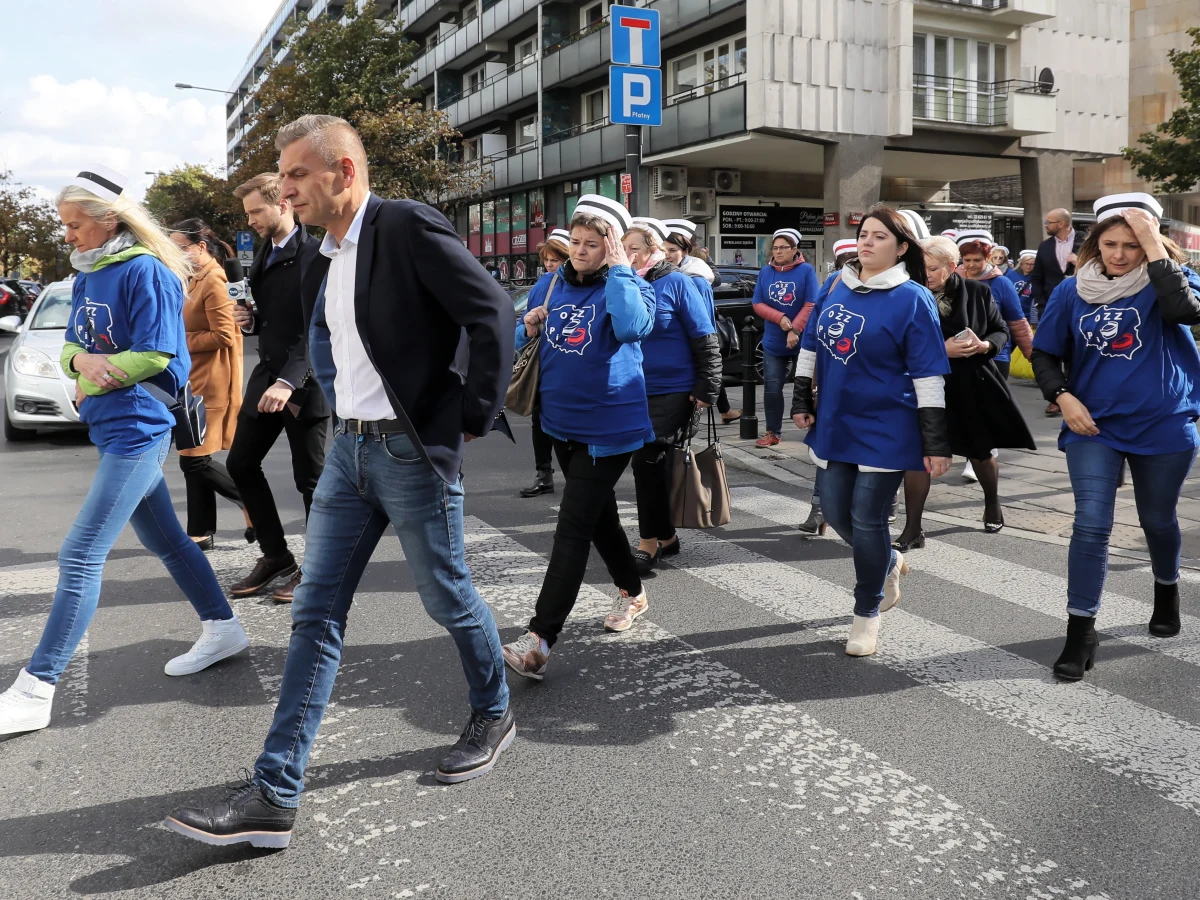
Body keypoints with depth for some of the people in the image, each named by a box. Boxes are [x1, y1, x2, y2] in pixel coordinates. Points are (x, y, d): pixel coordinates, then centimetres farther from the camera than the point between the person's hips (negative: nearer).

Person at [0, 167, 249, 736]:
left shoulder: (144, 272, -14)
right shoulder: (86, 275, 13)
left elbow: (157, 358, -18)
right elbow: (71, 346, 12)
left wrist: (93, 380, -9)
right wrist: (84, 360, -11)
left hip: (137, 429, -10)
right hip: (115, 430, 10)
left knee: (80, 557, -9)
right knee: (165, 542, 18)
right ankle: (222, 632, 33)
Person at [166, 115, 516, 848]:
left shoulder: (410, 228, -13)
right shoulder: (325, 258, 13)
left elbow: (494, 312, -17)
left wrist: (475, 417, -13)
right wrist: (348, 415, 14)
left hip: (416, 451, -8)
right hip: (351, 449, 8)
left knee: (447, 598, 8)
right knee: (316, 614, 4)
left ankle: (495, 714, 36)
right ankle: (274, 797, 8)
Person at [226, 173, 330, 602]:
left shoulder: (316, 256, -14)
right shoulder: (263, 253, 14)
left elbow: (317, 327, -22)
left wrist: (289, 382, -30)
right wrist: (251, 319, 1)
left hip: (304, 382, -9)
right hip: (266, 375, 9)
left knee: (310, 478, 0)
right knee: (241, 463, 12)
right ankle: (275, 555, 25)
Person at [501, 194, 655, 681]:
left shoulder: (628, 286, -10)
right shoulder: (554, 285, 6)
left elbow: (632, 326, -33)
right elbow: (523, 337, 16)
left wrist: (617, 268, -25)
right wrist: (528, 328, -7)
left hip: (607, 428, -7)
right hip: (563, 424, 7)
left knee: (573, 528, -10)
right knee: (598, 512, 21)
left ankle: (539, 640, -12)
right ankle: (632, 592, 42)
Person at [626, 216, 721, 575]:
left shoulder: (676, 282, -8)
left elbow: (705, 340, -9)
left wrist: (707, 388, -13)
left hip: (672, 391, -6)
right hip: (636, 391, 6)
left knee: (647, 460, -10)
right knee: (650, 464, 12)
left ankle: (649, 543, 1)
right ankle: (666, 537, 26)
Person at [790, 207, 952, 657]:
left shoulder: (912, 299, -11)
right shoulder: (837, 287, 6)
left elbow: (928, 375, -13)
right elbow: (812, 344, 15)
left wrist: (935, 442, -15)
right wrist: (801, 400, 9)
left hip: (885, 430, -6)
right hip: (834, 424, 6)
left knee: (867, 520, -1)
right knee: (834, 511, 13)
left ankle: (867, 615, 18)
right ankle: (890, 564, 42)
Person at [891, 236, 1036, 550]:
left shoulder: (977, 292, -5)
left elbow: (1002, 331, 5)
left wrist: (985, 345, -16)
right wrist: (941, 349, -24)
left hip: (974, 383, 2)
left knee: (982, 451, 19)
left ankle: (992, 504, 47)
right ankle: (912, 529, 4)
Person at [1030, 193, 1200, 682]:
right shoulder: (1073, 291, -2)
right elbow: (1044, 354, 5)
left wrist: (1155, 247, -28)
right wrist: (1063, 396, -11)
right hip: (1094, 426, 1)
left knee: (1158, 521, 17)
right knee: (1091, 525, -9)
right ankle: (1080, 632, -3)